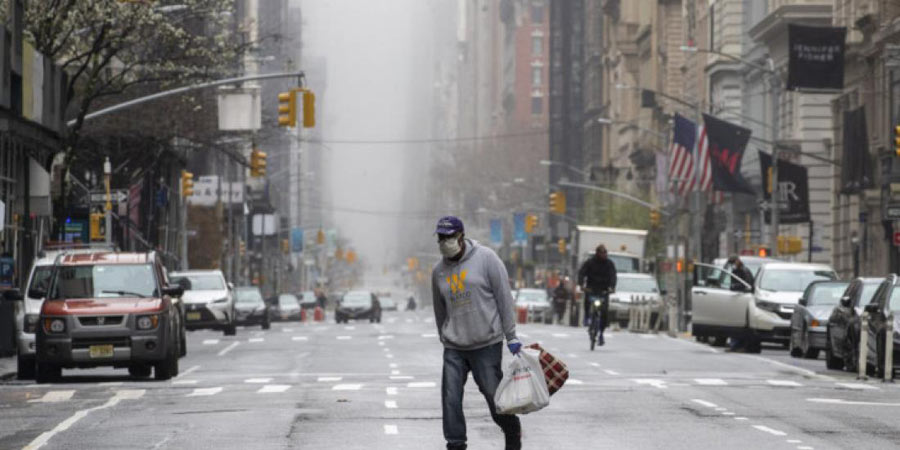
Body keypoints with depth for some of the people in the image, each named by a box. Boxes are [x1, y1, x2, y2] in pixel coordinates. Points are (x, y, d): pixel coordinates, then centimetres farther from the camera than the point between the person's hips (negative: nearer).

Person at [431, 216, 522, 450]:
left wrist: (511, 336, -8)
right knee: (451, 399, -4)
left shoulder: (485, 258, -6)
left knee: (494, 394, 4)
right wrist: (444, 339, 20)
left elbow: (504, 297, -6)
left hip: (487, 344, -4)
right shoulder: (439, 270, 7)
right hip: (454, 348, 4)